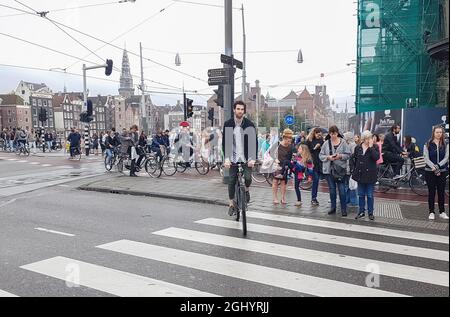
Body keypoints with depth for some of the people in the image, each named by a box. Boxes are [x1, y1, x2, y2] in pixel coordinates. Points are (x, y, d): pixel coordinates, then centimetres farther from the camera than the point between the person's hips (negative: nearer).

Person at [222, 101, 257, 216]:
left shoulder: (249, 124, -4)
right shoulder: (228, 124, 0)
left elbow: (254, 142, -5)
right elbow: (225, 142, -1)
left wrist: (253, 158, -16)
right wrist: (226, 158, -12)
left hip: (246, 158, -1)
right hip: (233, 158, 1)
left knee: (248, 178, -16)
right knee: (232, 181, 3)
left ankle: (246, 190, 19)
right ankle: (232, 204, 17)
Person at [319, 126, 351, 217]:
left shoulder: (343, 142, -1)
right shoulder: (326, 143, 3)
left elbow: (348, 155, 0)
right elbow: (321, 155, 4)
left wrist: (340, 156, -17)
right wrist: (328, 157, -13)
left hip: (340, 169, -2)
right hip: (329, 169, 2)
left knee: (342, 190, -2)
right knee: (332, 190, 11)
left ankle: (343, 209, 8)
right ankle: (333, 208, 23)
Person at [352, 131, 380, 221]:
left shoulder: (375, 147, -5)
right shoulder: (358, 148, 3)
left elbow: (377, 157, -22)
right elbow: (353, 158, 14)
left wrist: (371, 147, -21)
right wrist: (356, 168, 5)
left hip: (370, 175, -3)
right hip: (360, 174, 3)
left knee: (370, 195, 5)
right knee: (361, 195, 12)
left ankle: (370, 213, 16)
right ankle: (361, 212, 22)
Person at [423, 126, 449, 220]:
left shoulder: (446, 145, 5)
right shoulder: (428, 145, 0)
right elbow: (426, 158, -6)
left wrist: (438, 166, -17)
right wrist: (433, 168, -19)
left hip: (442, 171, 2)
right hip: (430, 171, -1)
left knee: (441, 192, 7)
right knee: (431, 192, 3)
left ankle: (442, 212, 17)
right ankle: (431, 212, 9)